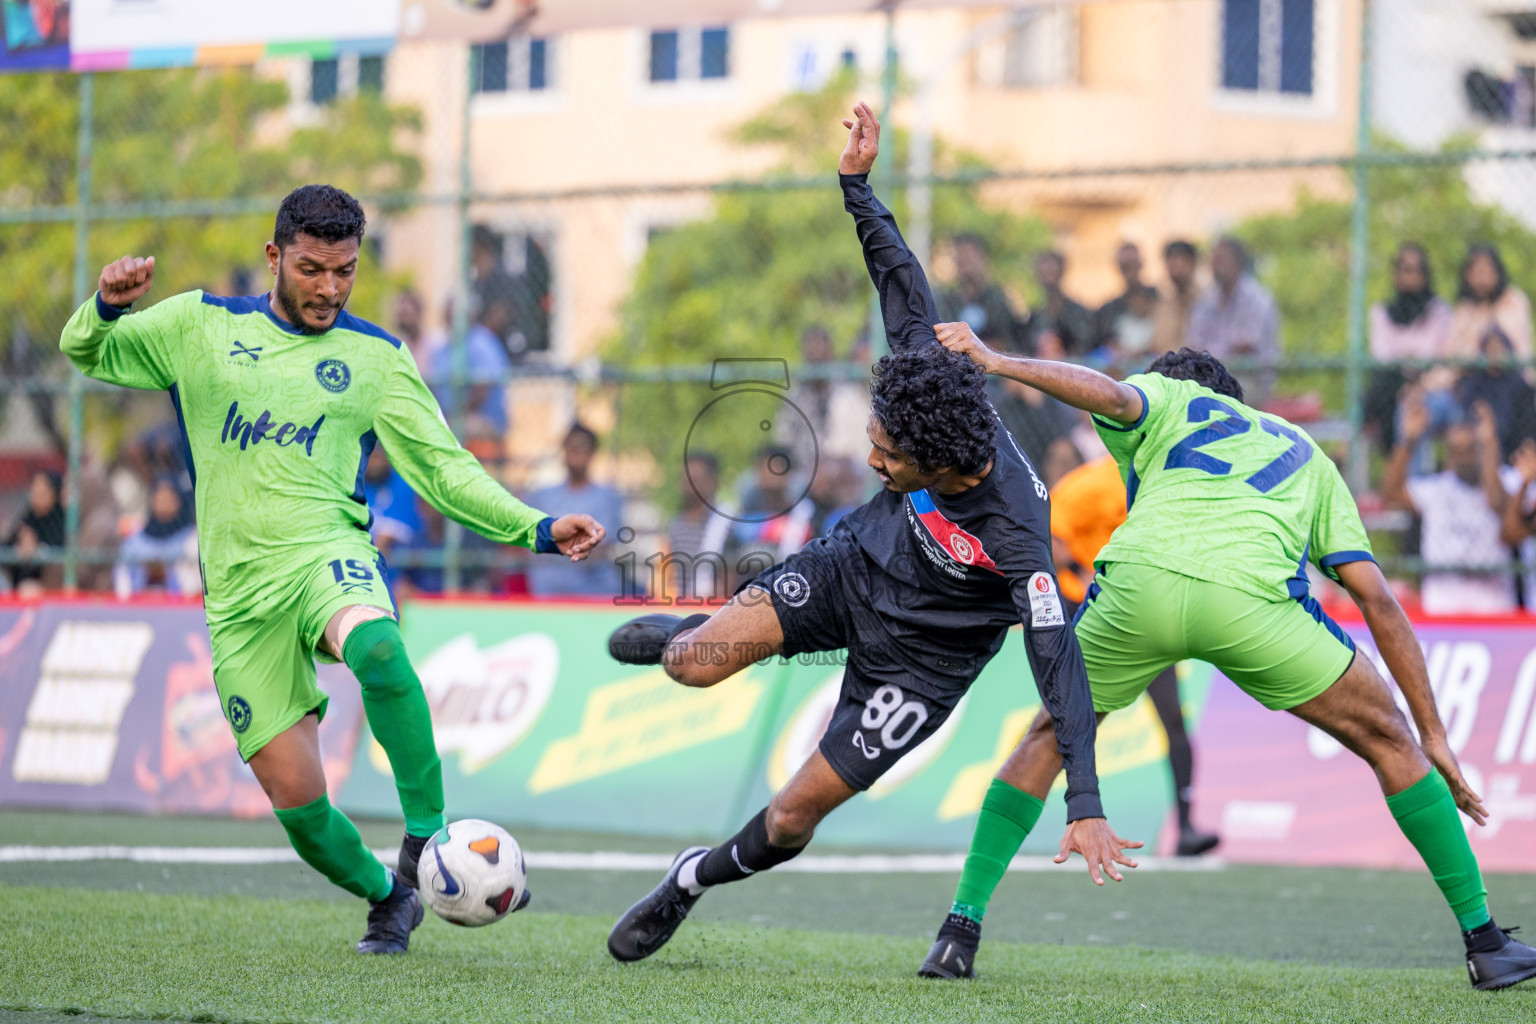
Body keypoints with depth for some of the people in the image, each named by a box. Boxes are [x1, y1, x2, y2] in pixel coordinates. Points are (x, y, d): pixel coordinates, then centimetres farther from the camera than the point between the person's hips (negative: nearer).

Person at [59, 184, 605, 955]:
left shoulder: (376, 358, 9)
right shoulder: (203, 326, 10)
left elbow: (443, 468, 7)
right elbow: (87, 351, 18)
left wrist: (539, 530, -6)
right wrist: (108, 306, -6)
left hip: (324, 552, -2)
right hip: (239, 594, 2)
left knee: (376, 647, -40)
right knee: (297, 802, -4)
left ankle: (427, 835, -30)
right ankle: (387, 898, 23)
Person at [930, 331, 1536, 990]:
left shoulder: (1164, 397, 32)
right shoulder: (1306, 456, 36)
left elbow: (1111, 395, 4)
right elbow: (1376, 597, 27)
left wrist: (995, 362, 2)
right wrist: (1433, 734, 26)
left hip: (1139, 580, 0)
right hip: (1252, 597, 0)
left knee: (1051, 734, 26)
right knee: (1388, 741, 19)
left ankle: (961, 929, 19)